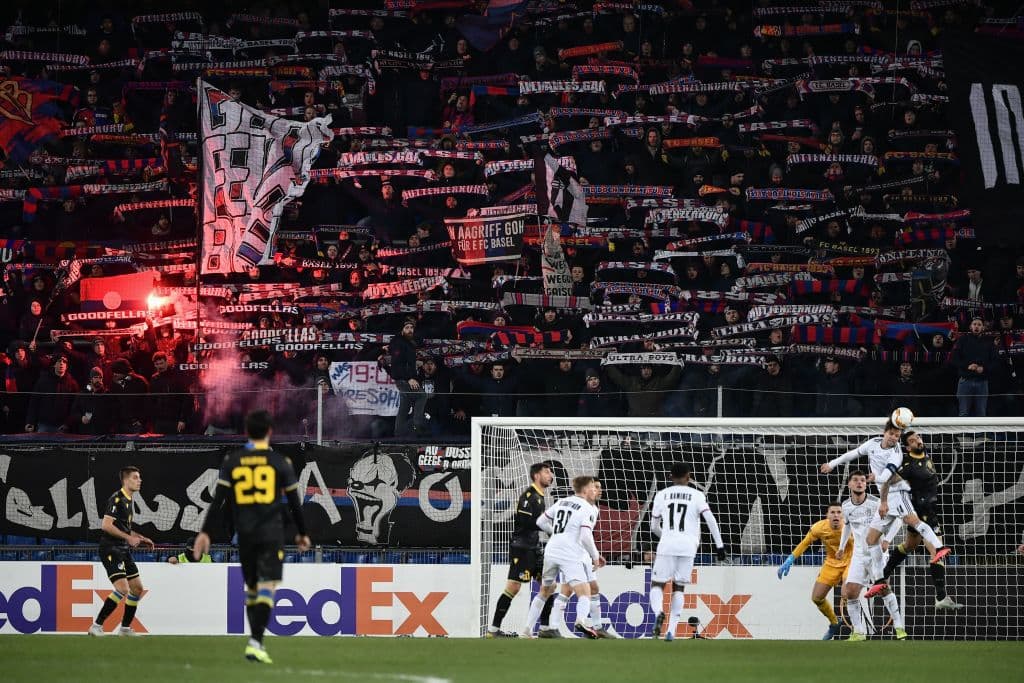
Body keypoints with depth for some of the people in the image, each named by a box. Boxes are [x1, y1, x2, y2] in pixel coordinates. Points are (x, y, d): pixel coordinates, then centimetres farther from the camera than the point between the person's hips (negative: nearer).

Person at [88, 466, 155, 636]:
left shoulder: (129, 501, 16)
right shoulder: (116, 499, -14)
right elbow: (106, 525, -22)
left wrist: (141, 539, 17)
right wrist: (129, 538, -21)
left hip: (124, 549, 10)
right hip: (111, 549, -10)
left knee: (137, 588, 10)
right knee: (122, 589, -19)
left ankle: (125, 628, 19)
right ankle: (96, 626, -15)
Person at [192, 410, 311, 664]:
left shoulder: (232, 461, 5)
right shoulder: (280, 462, 0)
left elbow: (218, 499, 0)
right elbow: (294, 502, 4)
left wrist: (205, 532, 0)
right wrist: (302, 533, 17)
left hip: (245, 534, 3)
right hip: (271, 533, -3)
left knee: (251, 588, 16)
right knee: (267, 587, -9)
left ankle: (256, 641, 20)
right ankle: (255, 642, -25)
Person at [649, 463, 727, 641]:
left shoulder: (662, 495, 10)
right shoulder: (697, 495, 6)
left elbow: (654, 527, 15)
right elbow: (711, 520, -6)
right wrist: (719, 546, -3)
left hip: (666, 546, 0)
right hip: (688, 546, 0)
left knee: (657, 585, 7)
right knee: (678, 587, 13)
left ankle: (659, 612, -26)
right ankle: (671, 631, 4)